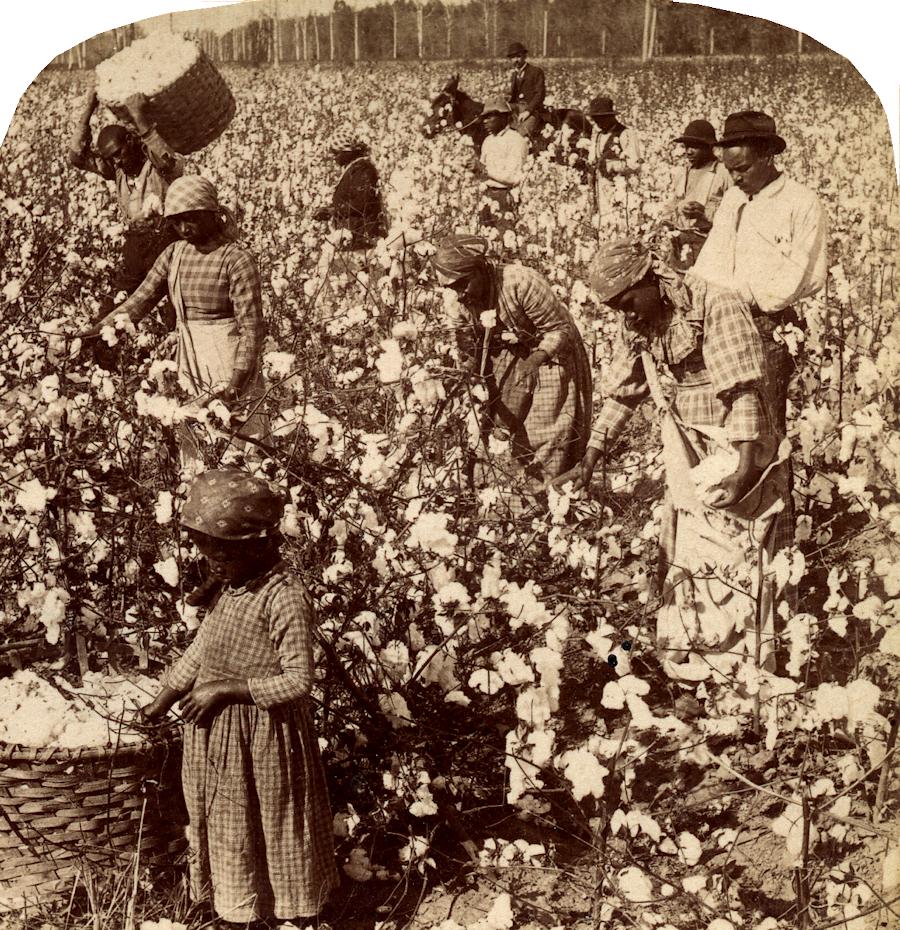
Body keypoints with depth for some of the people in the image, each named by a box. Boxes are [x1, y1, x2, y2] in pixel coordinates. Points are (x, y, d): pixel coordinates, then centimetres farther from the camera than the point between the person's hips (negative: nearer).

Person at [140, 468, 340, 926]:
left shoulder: (284, 597, -25)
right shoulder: (234, 585, 1)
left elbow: (298, 681, -25)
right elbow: (202, 646, 12)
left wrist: (225, 690, -23)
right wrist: (163, 699, 12)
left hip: (262, 736, -8)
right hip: (218, 732, 8)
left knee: (276, 828, 11)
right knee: (227, 827, 21)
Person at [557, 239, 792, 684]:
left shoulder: (715, 305, -18)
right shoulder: (637, 326, 4)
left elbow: (746, 388, -20)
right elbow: (621, 393, 12)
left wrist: (744, 464, -23)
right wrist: (589, 459, 8)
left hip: (736, 450, -7)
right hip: (686, 457, 7)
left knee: (734, 561, -6)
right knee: (680, 560, 11)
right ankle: (683, 671, 25)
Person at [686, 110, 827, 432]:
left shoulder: (801, 203, -5)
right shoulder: (733, 197, 16)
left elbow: (806, 276, -10)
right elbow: (713, 254, 16)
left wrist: (743, 293, -16)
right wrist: (698, 280, -6)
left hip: (769, 330, -6)